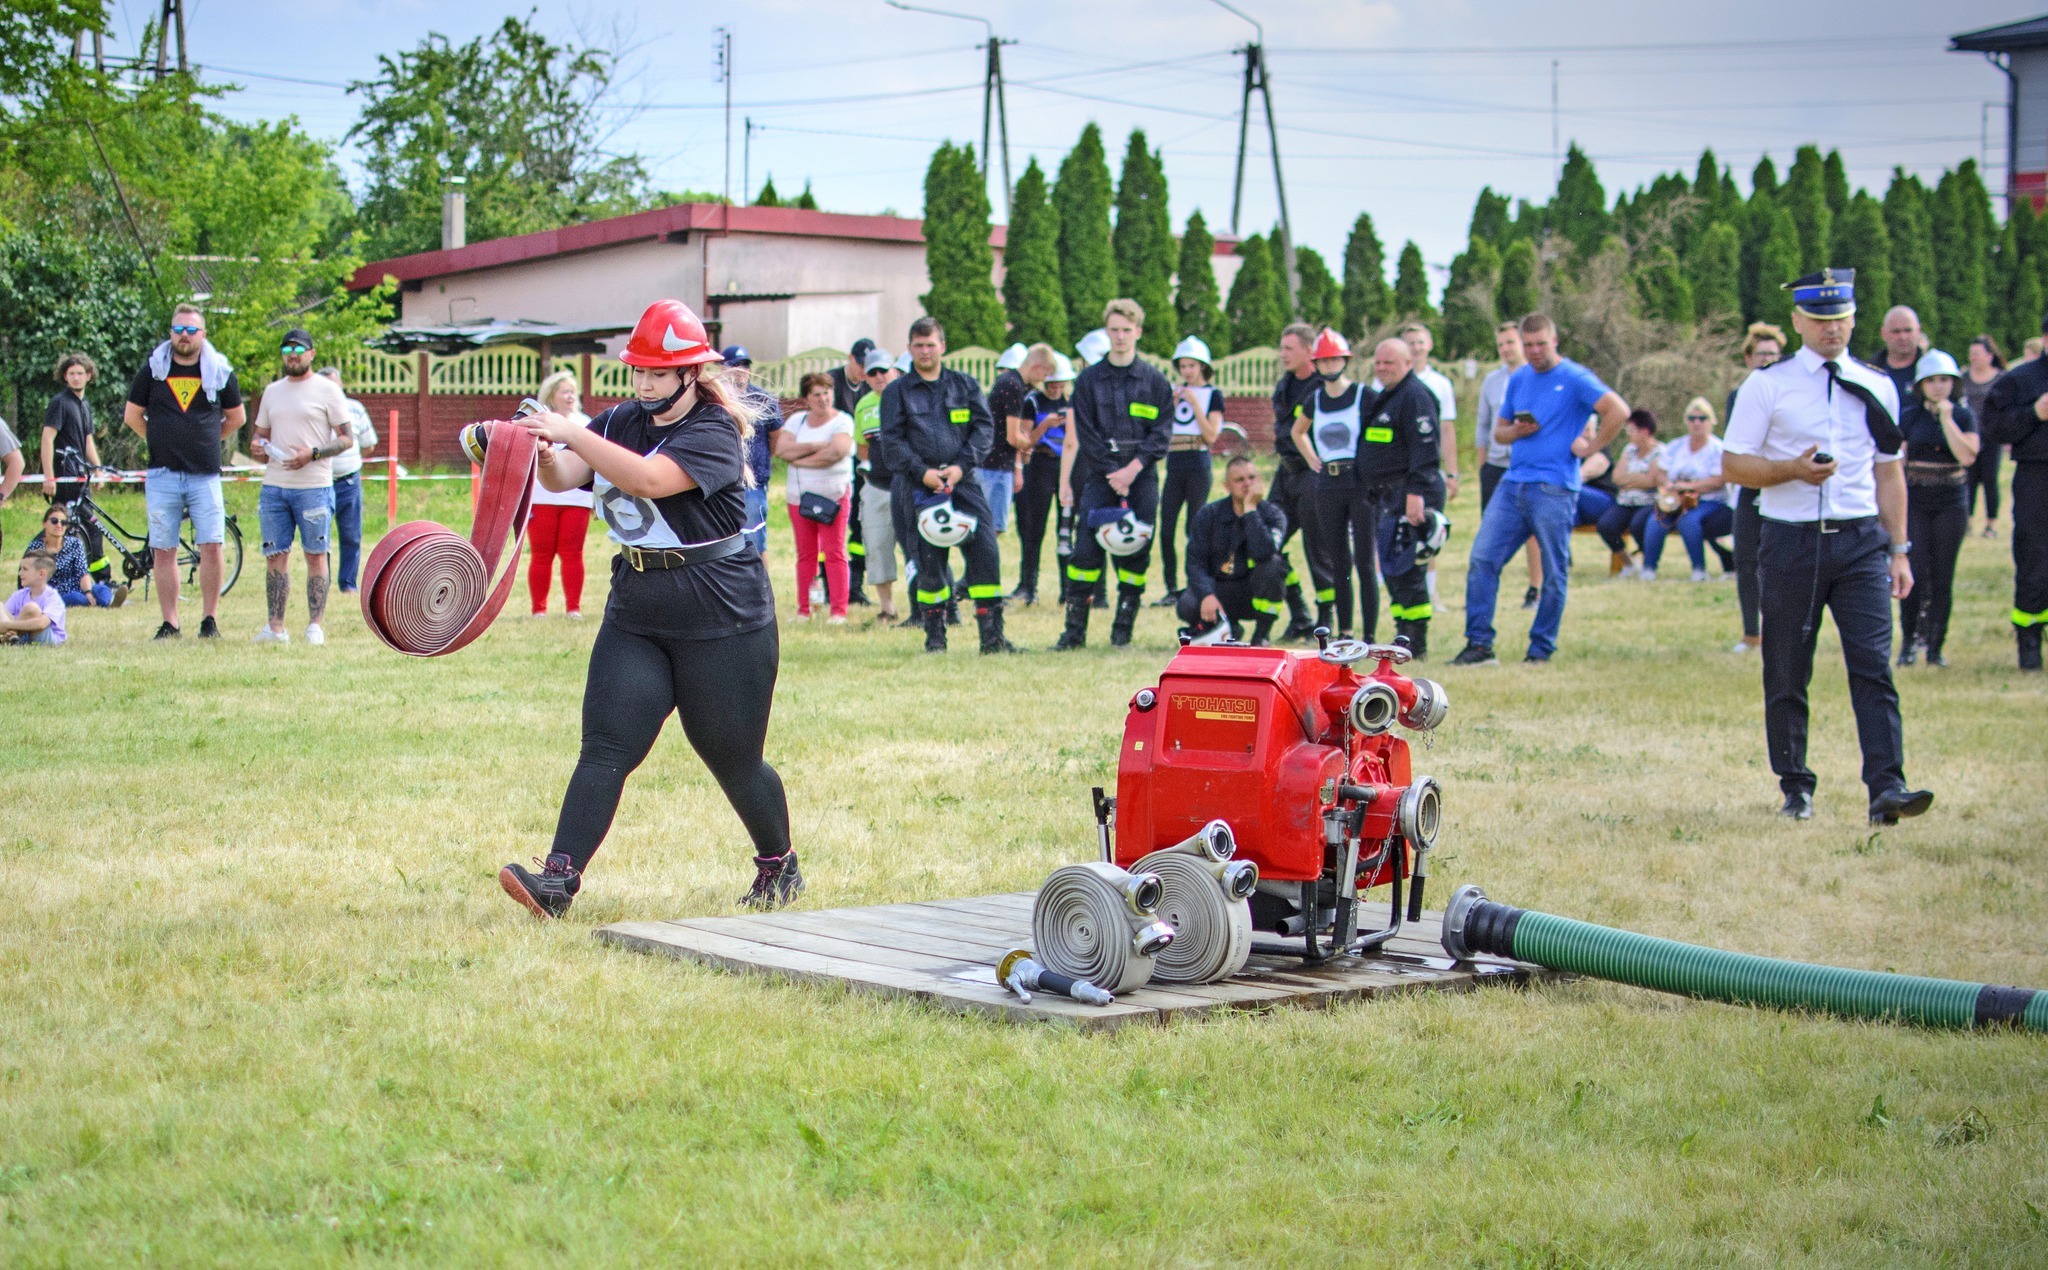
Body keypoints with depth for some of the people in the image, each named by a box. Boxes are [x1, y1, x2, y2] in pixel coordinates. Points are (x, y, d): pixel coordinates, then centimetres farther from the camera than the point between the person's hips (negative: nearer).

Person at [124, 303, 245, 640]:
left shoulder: (220, 372, 6)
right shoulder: (152, 370, 5)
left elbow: (237, 417, 18)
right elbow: (132, 416, 14)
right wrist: (160, 442, 12)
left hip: (205, 476, 0)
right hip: (162, 476, 1)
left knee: (211, 547, -8)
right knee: (163, 551, 1)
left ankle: (209, 619, 3)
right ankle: (169, 623, 7)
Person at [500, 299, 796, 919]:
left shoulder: (713, 432, -14)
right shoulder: (620, 421, 8)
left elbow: (648, 478, -30)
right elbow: (564, 478, -5)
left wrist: (571, 432, -34)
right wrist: (543, 450, -27)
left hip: (721, 618, -5)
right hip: (635, 613, 5)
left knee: (733, 758, 6)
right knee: (605, 749, -7)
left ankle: (779, 866, 29)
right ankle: (559, 880, -15)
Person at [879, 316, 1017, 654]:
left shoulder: (965, 385, 13)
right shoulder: (897, 392, 8)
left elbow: (984, 427, 7)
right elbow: (891, 441, 1)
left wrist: (962, 465, -8)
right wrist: (922, 471, -13)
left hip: (963, 482, 1)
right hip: (920, 487, -1)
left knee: (985, 550, -9)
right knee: (929, 561, 0)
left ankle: (992, 635, -7)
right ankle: (934, 635, 11)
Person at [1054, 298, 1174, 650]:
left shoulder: (1155, 381, 7)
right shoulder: (1089, 380, 7)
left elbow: (1162, 433, 1)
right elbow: (1085, 435, 1)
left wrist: (1132, 469, -11)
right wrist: (1113, 473, -9)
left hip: (1141, 477, 0)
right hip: (1099, 475, 0)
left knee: (1136, 554, 0)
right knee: (1086, 550, -9)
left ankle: (1123, 630, 8)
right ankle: (1075, 630, -6)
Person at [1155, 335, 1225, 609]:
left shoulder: (1212, 395, 1)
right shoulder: (1174, 391, 13)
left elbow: (1211, 435, -10)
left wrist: (1194, 403, -13)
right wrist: (1172, 403, -6)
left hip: (1198, 465, -4)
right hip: (1173, 465, 4)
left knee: (1195, 529, -3)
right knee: (1166, 529, -1)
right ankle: (1172, 590, 4)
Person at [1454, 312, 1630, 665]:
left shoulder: (1575, 378, -5)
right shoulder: (1518, 379, 16)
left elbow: (1619, 411, -15)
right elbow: (1498, 430, 22)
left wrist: (1591, 446, -11)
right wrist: (1515, 431, 1)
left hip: (1554, 489, -6)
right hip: (1512, 484, 6)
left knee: (1554, 574, 1)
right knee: (1482, 559, -4)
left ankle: (1541, 649, 11)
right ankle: (1479, 644, -2)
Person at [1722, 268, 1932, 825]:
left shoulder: (1877, 387, 11)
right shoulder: (1767, 384, 1)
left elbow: (1888, 471, 15)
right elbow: (1733, 463, 0)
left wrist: (1899, 550, 10)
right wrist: (1793, 470, -17)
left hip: (1861, 540, 2)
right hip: (1792, 542, -2)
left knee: (1875, 667, -10)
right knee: (1786, 673, 4)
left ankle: (1887, 789, -15)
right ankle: (1795, 788, 17)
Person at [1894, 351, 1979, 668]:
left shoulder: (1964, 415, 4)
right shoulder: (1908, 416, 4)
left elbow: (1967, 455, -11)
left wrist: (1946, 417, -12)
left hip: (1951, 505, 1)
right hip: (1915, 504, 0)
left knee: (1942, 579, 1)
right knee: (1915, 575, -11)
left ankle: (1935, 646, 10)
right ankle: (1908, 641, 4)